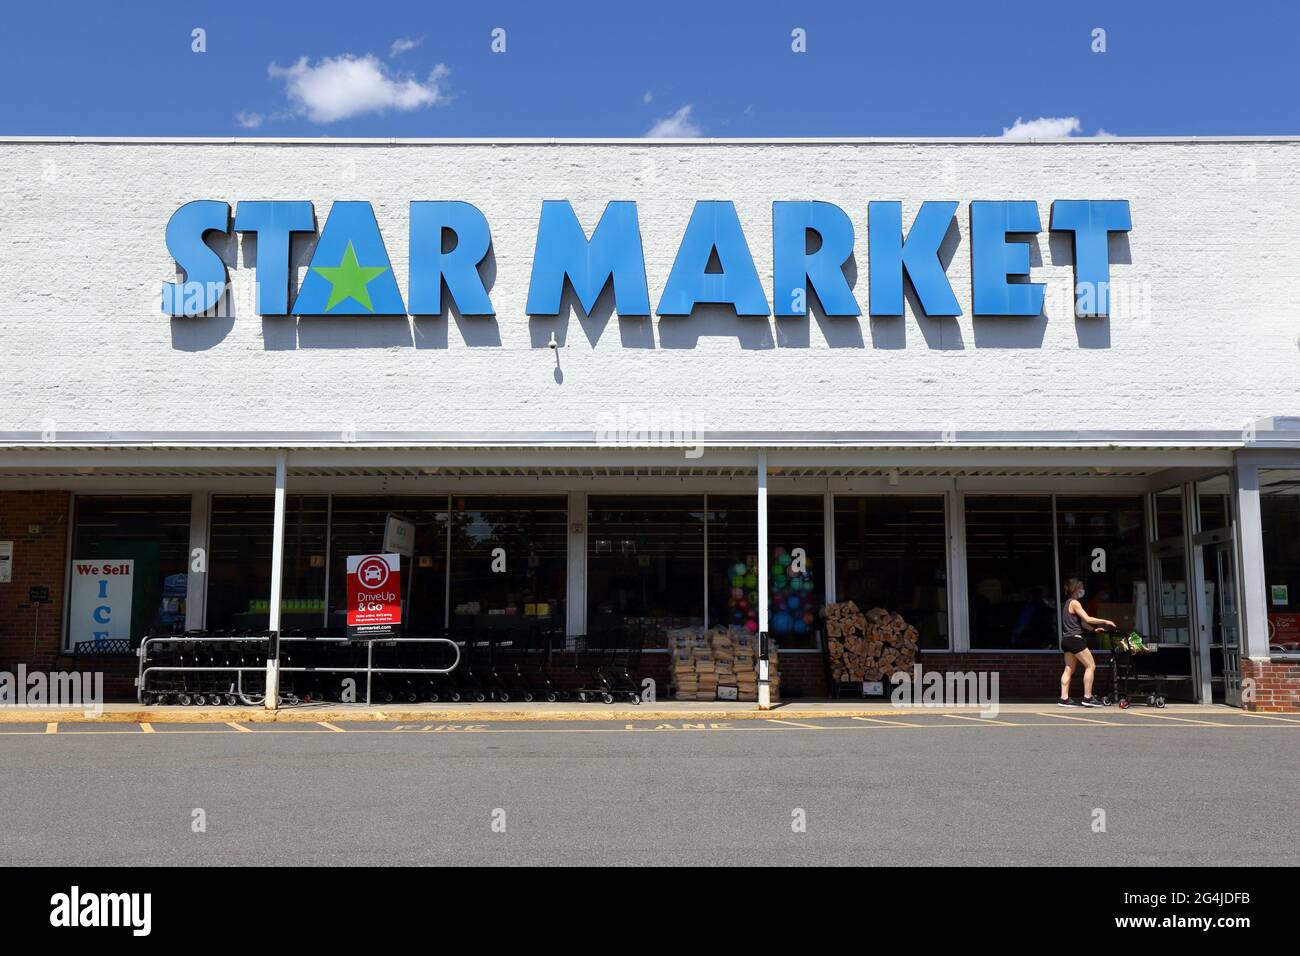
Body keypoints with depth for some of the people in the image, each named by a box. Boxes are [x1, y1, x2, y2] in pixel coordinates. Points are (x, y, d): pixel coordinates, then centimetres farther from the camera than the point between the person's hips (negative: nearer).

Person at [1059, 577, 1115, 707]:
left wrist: (1093, 628, 17)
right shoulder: (1074, 603, -10)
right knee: (1091, 666, -3)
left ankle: (1064, 698, 3)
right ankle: (1087, 698, -4)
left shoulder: (1068, 603, 19)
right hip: (1075, 638, -10)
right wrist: (1105, 621, -11)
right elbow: (1087, 619, -18)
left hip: (1066, 640, 10)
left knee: (1069, 669, 8)